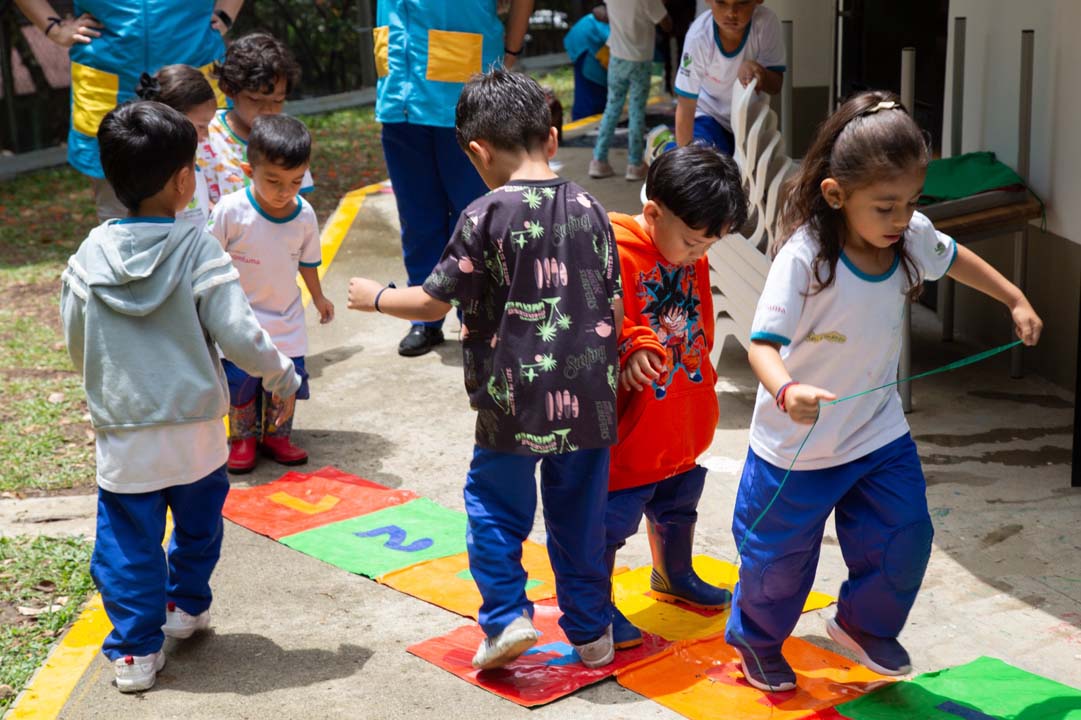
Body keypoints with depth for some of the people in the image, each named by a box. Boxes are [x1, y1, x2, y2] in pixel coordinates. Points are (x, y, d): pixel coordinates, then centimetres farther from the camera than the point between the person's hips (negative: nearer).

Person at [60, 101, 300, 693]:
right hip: (194, 429, -1)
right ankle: (186, 606, 41)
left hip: (121, 437, 1)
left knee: (128, 542, 11)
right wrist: (283, 377, 1)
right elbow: (237, 334, -16)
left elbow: (76, 344, 5)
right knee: (198, 523, 24)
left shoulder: (90, 255, -4)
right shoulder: (197, 249, -14)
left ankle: (135, 651, 14)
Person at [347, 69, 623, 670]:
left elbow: (434, 302, -6)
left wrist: (374, 297, 12)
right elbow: (615, 308, 7)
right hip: (589, 396, 4)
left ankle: (507, 616, 6)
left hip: (514, 400, -4)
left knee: (495, 506, 15)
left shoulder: (486, 216, -11)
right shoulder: (590, 209, 2)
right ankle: (591, 632, 24)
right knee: (580, 513, 15)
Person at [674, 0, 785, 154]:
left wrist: (754, 69, -50)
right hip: (709, 115, -3)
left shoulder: (766, 22, -31)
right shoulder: (698, 37, -34)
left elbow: (776, 86, -27)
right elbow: (685, 107, -26)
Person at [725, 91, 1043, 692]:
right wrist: (786, 391, -54)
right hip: (798, 444, -5)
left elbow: (953, 258, 12)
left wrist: (1017, 301, 16)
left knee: (905, 539, 10)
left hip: (879, 433, 5)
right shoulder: (803, 257, -29)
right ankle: (758, 640, 42)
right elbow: (764, 343, -35)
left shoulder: (911, 237, -11)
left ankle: (865, 624, 40)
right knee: (780, 555, 12)